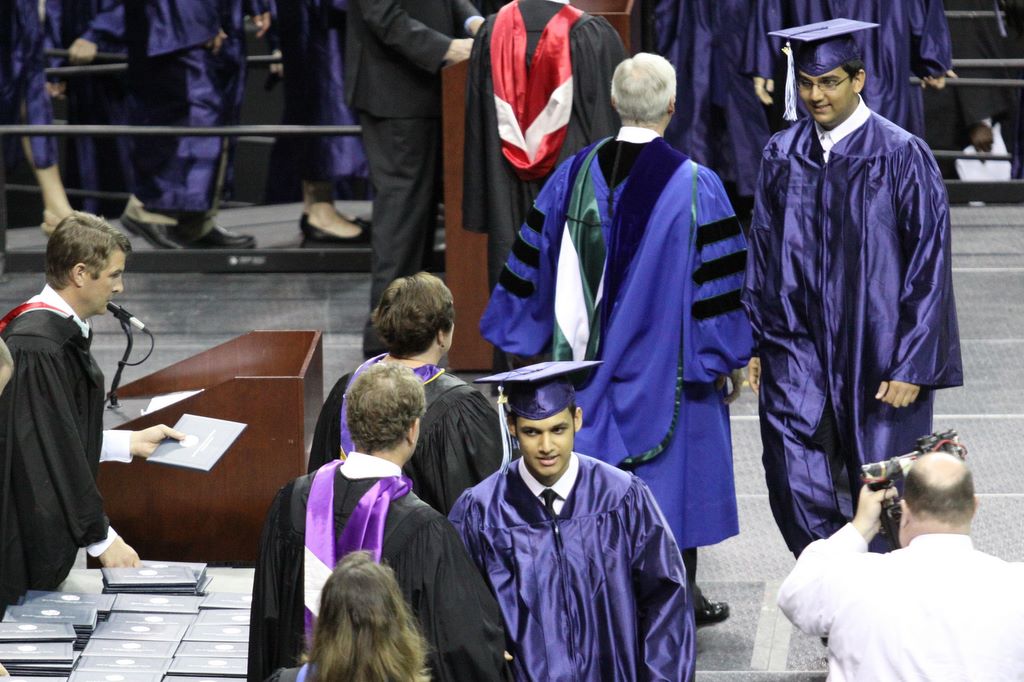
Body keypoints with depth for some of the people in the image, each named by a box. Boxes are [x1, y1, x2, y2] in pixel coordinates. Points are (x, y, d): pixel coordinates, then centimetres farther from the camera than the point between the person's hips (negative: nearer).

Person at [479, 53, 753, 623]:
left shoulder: (575, 175, -3)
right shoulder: (695, 187, -14)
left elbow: (534, 262, 4)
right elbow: (717, 283, -11)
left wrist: (525, 339, 16)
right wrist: (729, 358, -1)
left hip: (590, 357, 3)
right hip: (667, 360, -3)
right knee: (673, 467, 9)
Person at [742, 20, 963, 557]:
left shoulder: (902, 158, -8)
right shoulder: (783, 155, 6)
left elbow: (928, 264, -8)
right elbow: (762, 252, 13)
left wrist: (912, 366, -12)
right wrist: (754, 343, 8)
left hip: (875, 352, -3)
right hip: (797, 347, 3)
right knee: (796, 490, -7)